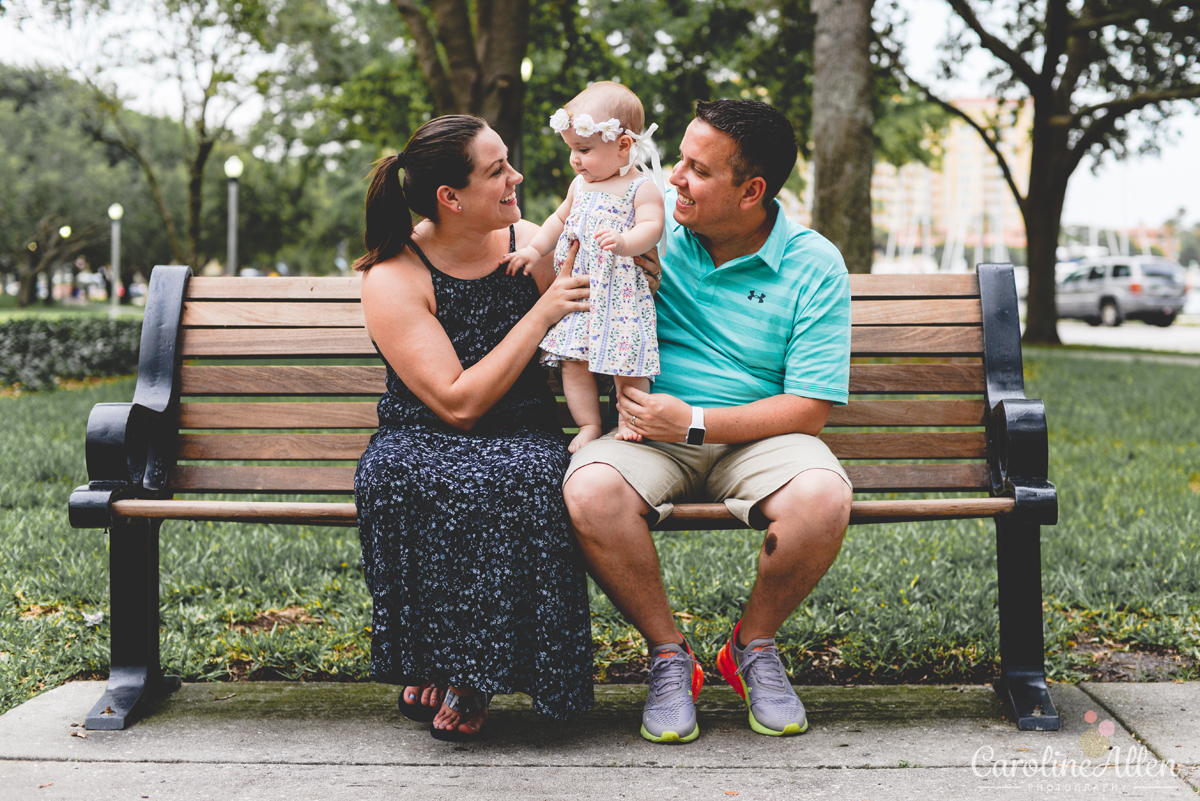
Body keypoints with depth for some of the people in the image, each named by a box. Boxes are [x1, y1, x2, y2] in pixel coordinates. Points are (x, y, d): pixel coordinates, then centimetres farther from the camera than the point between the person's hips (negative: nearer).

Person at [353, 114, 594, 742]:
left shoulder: (532, 245, 4)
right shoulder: (391, 279, -9)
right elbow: (458, 403, -17)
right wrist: (541, 314, -18)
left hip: (520, 438, 2)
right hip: (423, 442, -2)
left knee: (521, 478, -34)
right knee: (400, 479, -37)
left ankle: (465, 678, -20)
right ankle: (432, 662, -18)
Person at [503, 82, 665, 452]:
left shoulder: (641, 188, -6)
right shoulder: (580, 184, 15)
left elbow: (651, 226, -18)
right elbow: (560, 219, 26)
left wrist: (624, 242, -37)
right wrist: (534, 248, 14)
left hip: (621, 291, -6)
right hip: (576, 289, 6)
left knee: (626, 360, -7)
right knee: (573, 361, 0)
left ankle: (629, 422, 10)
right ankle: (589, 425, 10)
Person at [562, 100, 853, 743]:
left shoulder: (814, 266, -5)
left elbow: (810, 409, -9)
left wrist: (695, 422, -19)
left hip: (756, 437, -1)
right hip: (649, 434, 1)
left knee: (822, 498, -33)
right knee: (590, 492, -32)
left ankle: (752, 646, -2)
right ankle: (669, 655, -8)